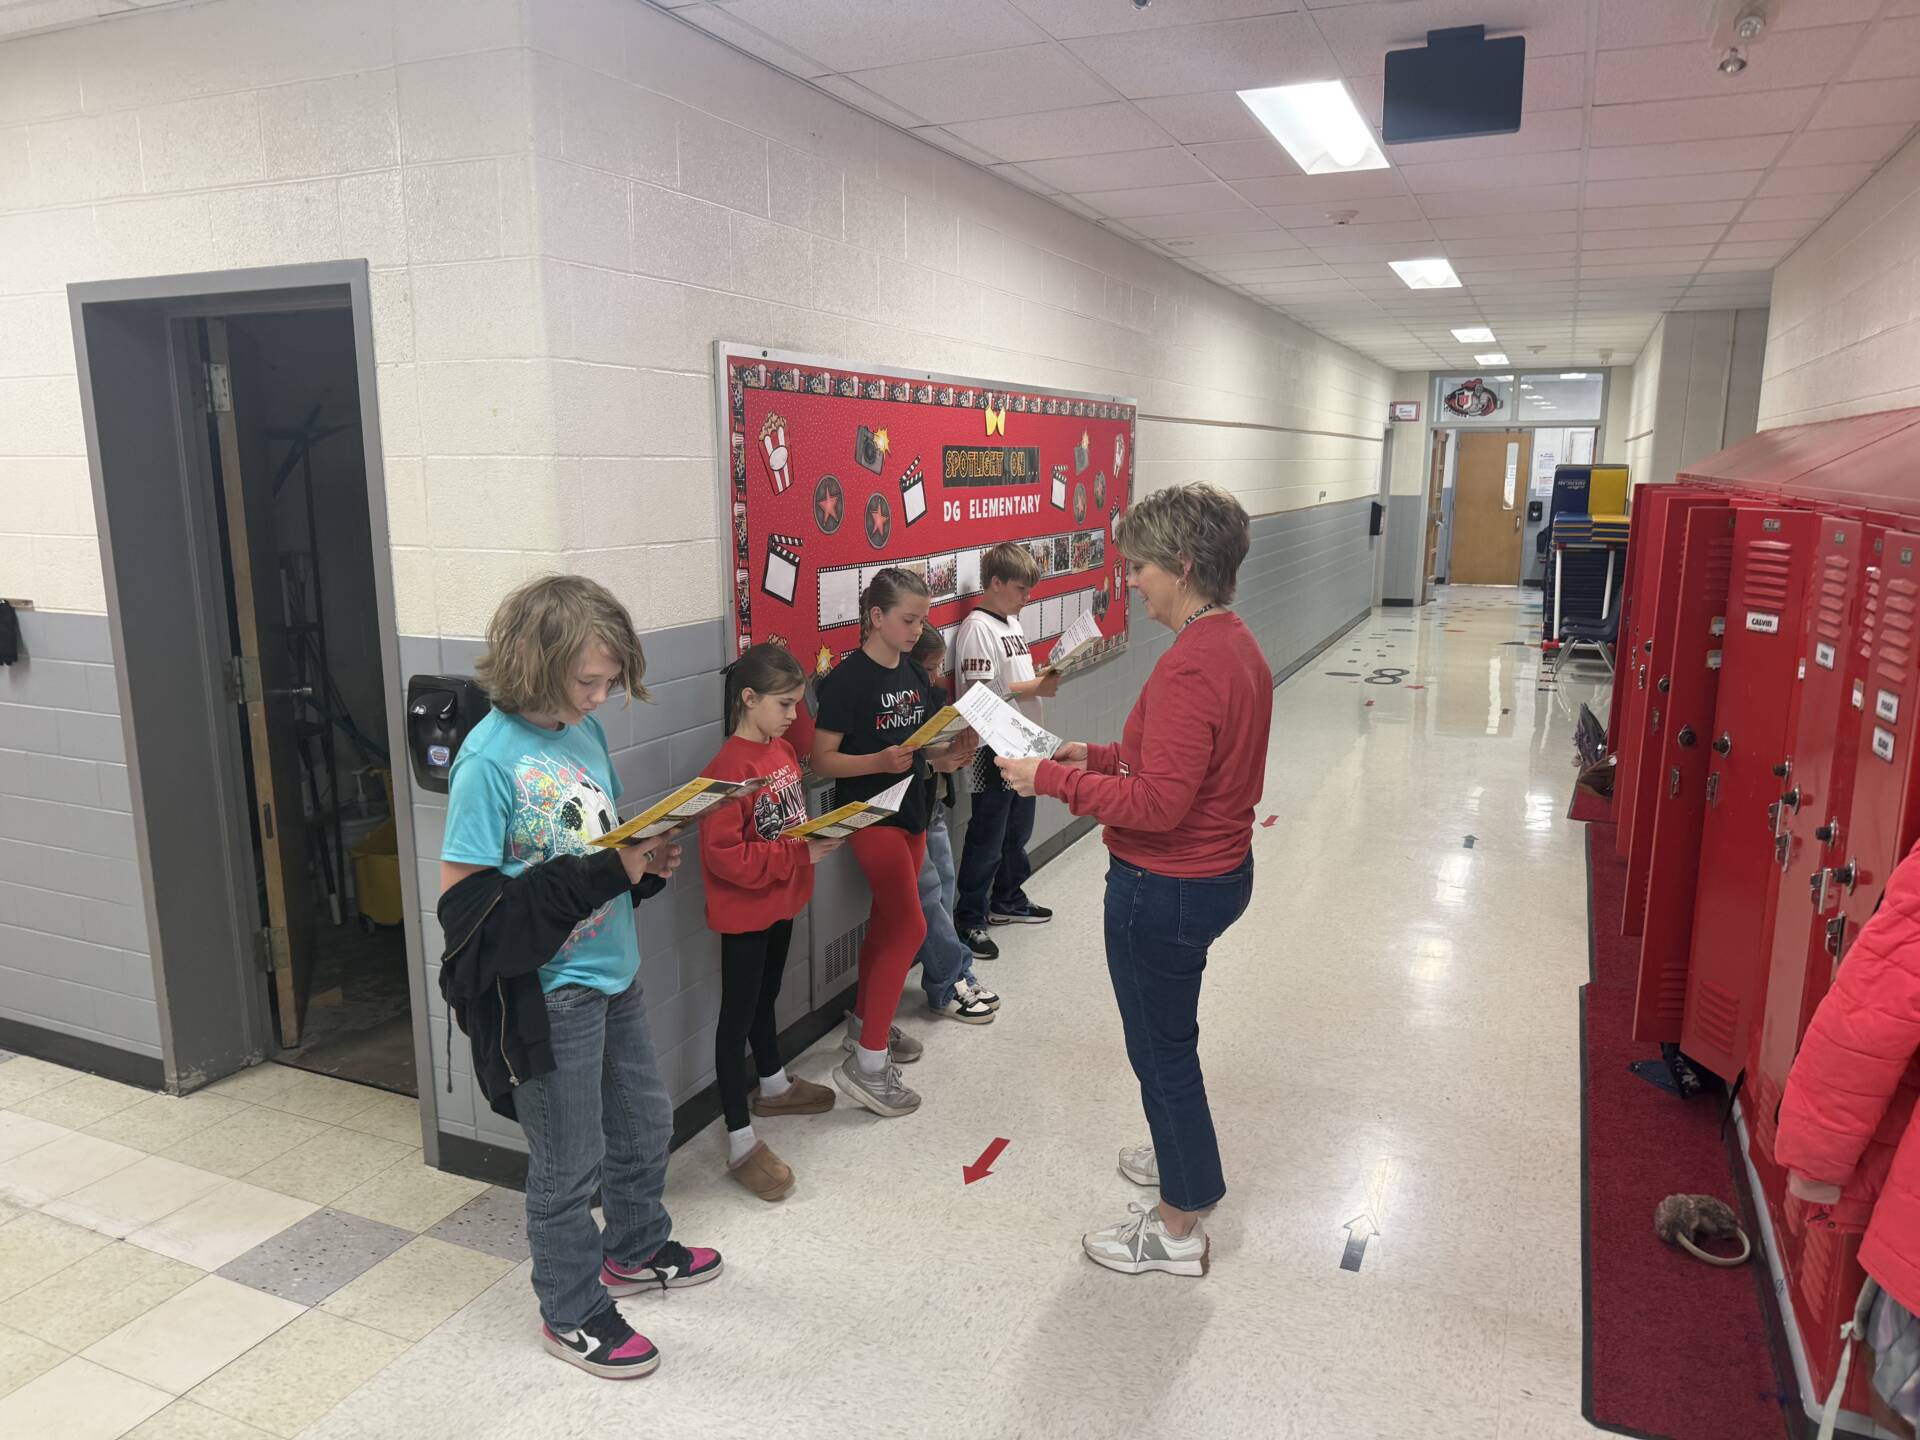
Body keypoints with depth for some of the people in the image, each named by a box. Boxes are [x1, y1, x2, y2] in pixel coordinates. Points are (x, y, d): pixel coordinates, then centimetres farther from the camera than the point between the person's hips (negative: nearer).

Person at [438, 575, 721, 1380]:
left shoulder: (585, 731, 0)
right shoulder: (490, 757, -22)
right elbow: (464, 896, -22)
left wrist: (646, 861, -9)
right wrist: (601, 875, -26)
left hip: (612, 972, 8)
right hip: (547, 994, -7)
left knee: (644, 1124, 24)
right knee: (570, 1161, 11)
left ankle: (636, 1250, 49)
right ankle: (572, 1313, 34)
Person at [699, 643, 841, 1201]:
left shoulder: (783, 749, 2)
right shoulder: (729, 768, -25)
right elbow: (726, 856, -27)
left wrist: (819, 837, -1)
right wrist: (799, 854, -27)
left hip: (781, 902, 8)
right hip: (744, 911, -8)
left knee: (766, 996, 26)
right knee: (737, 1015, 2)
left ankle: (773, 1085, 47)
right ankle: (741, 1142, 10)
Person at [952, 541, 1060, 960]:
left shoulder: (1012, 621, 11)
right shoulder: (978, 627, -17)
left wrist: (1045, 676, 0)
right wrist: (1036, 688, -22)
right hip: (994, 749, -9)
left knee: (1018, 831, 21)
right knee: (987, 840, 1)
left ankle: (1007, 900, 37)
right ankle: (969, 920, 13)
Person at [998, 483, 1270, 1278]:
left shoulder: (1189, 667, -27)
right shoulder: (1236, 644, 4)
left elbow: (1158, 803, -29)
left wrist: (1052, 779, -22)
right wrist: (1100, 756, 7)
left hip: (1166, 888, -10)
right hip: (1219, 872, 10)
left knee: (1161, 1046, 8)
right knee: (1166, 1030, 28)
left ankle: (1178, 1229, 25)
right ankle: (1185, 1153, 49)